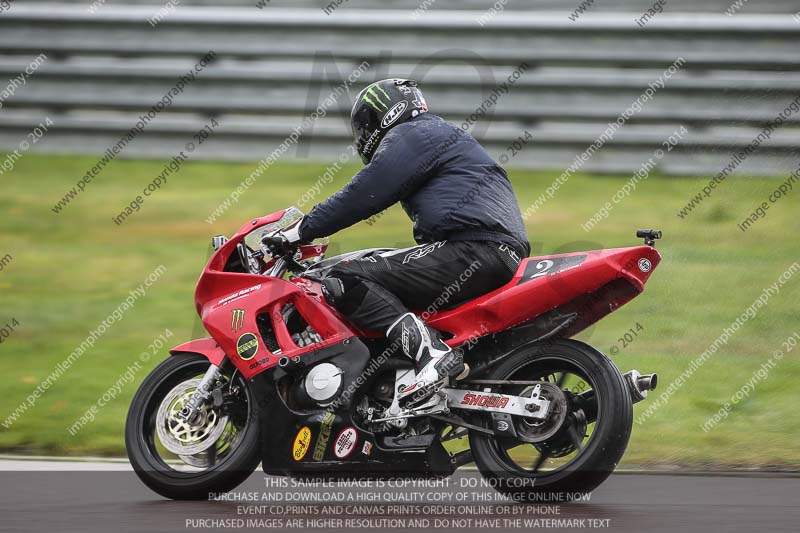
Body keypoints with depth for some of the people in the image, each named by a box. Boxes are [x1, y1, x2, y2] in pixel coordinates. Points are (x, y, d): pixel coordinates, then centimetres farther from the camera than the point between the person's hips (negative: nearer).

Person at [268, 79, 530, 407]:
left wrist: (302, 231, -1)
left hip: (474, 250, -10)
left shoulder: (408, 137, 3)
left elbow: (363, 195, -7)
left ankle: (430, 351, -34)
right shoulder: (443, 135, 34)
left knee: (347, 282, -16)